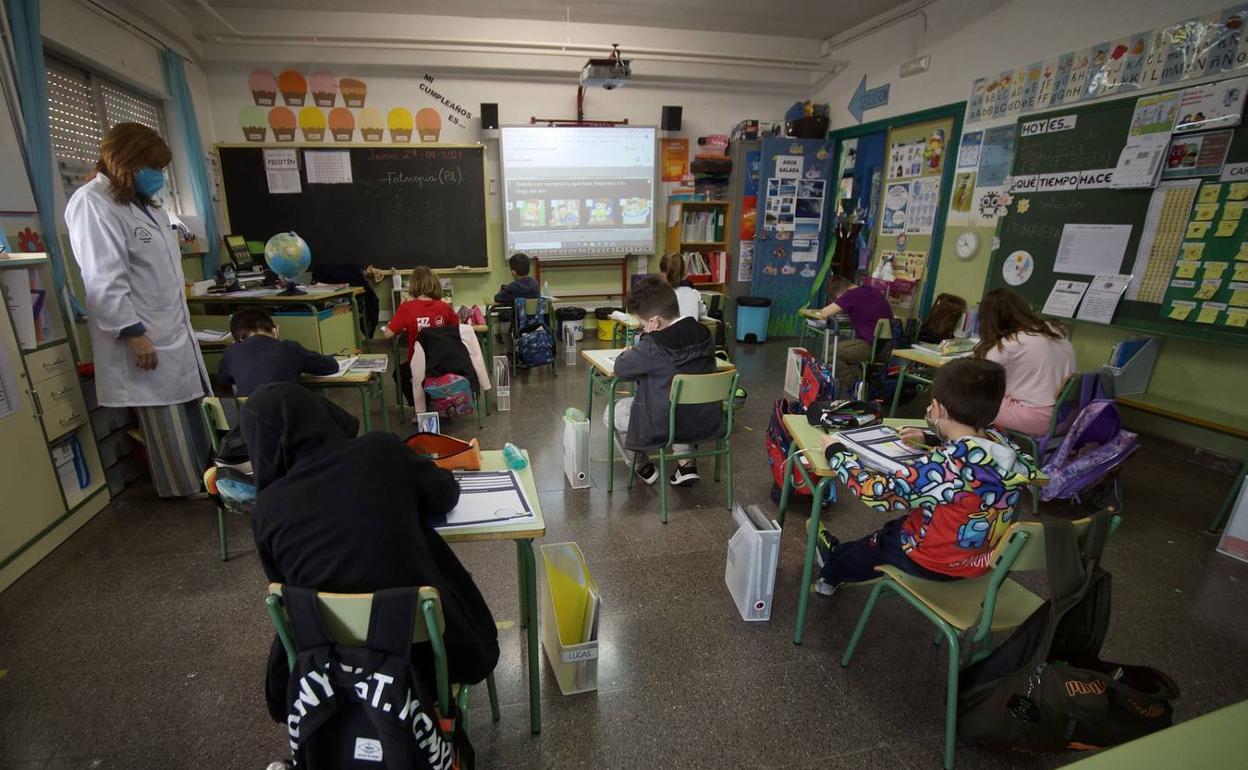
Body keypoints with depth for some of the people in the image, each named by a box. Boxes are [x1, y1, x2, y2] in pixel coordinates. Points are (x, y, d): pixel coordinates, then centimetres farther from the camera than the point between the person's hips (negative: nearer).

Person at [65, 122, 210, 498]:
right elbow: (104, 281, -18)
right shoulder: (92, 203, -12)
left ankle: (208, 476, 26)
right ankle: (186, 488, 17)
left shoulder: (143, 202, 15)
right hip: (144, 338, -8)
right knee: (166, 422, 4)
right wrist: (133, 334, -21)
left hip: (176, 330, 8)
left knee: (195, 413, 14)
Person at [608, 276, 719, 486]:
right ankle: (685, 462, 26)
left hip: (665, 427, -6)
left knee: (612, 412, 17)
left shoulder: (652, 347, -24)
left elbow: (620, 368, -10)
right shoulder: (704, 334, -3)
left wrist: (630, 352, 10)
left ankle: (644, 467, 26)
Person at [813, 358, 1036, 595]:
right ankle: (838, 554, 50)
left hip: (938, 563, -7)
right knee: (895, 528, 29)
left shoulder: (948, 463, -36)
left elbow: (879, 493, -33)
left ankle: (830, 576, 50)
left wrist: (836, 451, -22)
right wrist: (929, 438, 13)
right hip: (981, 559, 7)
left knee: (878, 542, 23)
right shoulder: (1000, 440, -12)